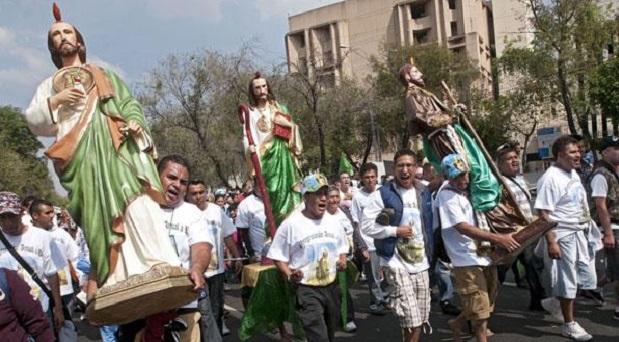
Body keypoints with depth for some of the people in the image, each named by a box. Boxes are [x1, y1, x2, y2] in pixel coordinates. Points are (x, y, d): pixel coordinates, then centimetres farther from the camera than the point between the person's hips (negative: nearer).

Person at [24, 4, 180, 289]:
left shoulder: (104, 75, 28)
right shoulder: (49, 86, 28)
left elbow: (130, 104, 15)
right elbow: (34, 123, 15)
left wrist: (135, 122, -8)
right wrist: (54, 102, -3)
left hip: (117, 145, 0)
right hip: (82, 154, 1)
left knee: (136, 200, -20)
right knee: (99, 211, -12)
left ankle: (160, 265, -26)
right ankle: (114, 278, -15)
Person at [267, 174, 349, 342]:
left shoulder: (333, 221, 4)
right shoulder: (291, 224, -13)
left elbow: (342, 247, 19)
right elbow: (279, 256, -7)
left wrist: (343, 260, -1)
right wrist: (290, 275, -23)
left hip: (332, 286, 6)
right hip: (307, 290, -6)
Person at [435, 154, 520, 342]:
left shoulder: (465, 188, 6)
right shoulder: (447, 197, -18)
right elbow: (464, 228, -24)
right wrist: (498, 238, -28)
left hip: (483, 253, 8)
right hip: (467, 259, -8)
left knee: (487, 301, 18)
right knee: (479, 307, 0)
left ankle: (457, 323, 36)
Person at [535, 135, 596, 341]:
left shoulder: (573, 173, 9)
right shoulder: (551, 178, -18)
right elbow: (543, 213, -21)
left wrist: (589, 227, 17)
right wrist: (551, 242, -24)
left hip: (581, 233, 9)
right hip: (564, 236, -9)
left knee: (588, 278, 14)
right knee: (568, 280, 3)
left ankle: (555, 301, 33)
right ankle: (569, 325, 18)